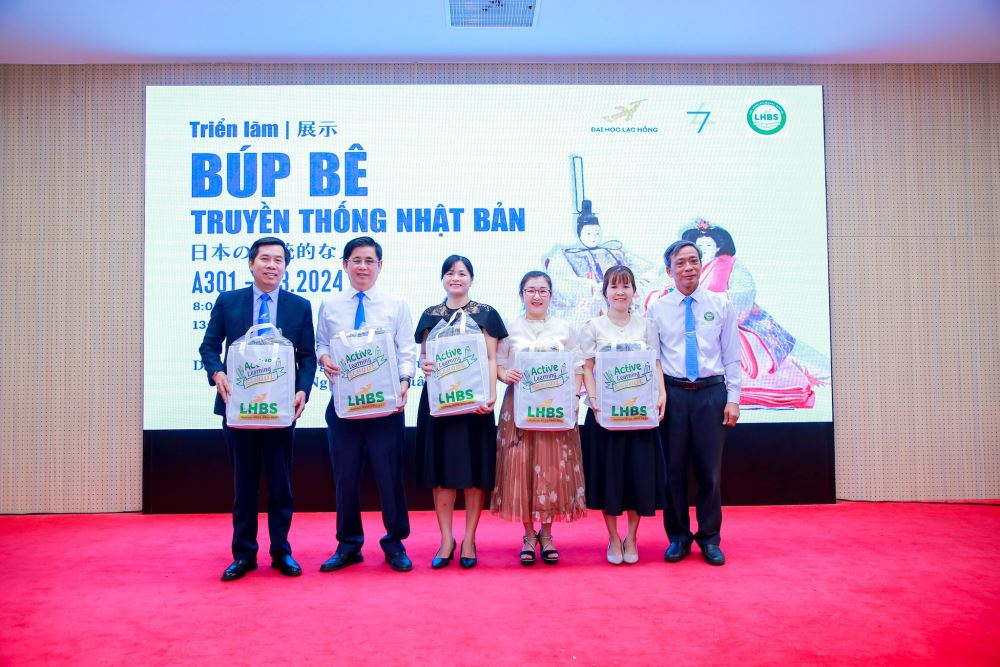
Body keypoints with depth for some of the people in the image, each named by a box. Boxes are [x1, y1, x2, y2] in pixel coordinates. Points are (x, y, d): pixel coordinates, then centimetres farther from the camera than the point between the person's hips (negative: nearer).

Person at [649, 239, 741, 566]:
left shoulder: (721, 305, 5)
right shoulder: (657, 309, 5)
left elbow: (732, 355, 4)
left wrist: (733, 399, -1)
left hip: (712, 392, 0)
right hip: (673, 393, 0)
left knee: (710, 468, 4)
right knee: (673, 468, 5)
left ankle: (710, 538, 19)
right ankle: (678, 537, 20)